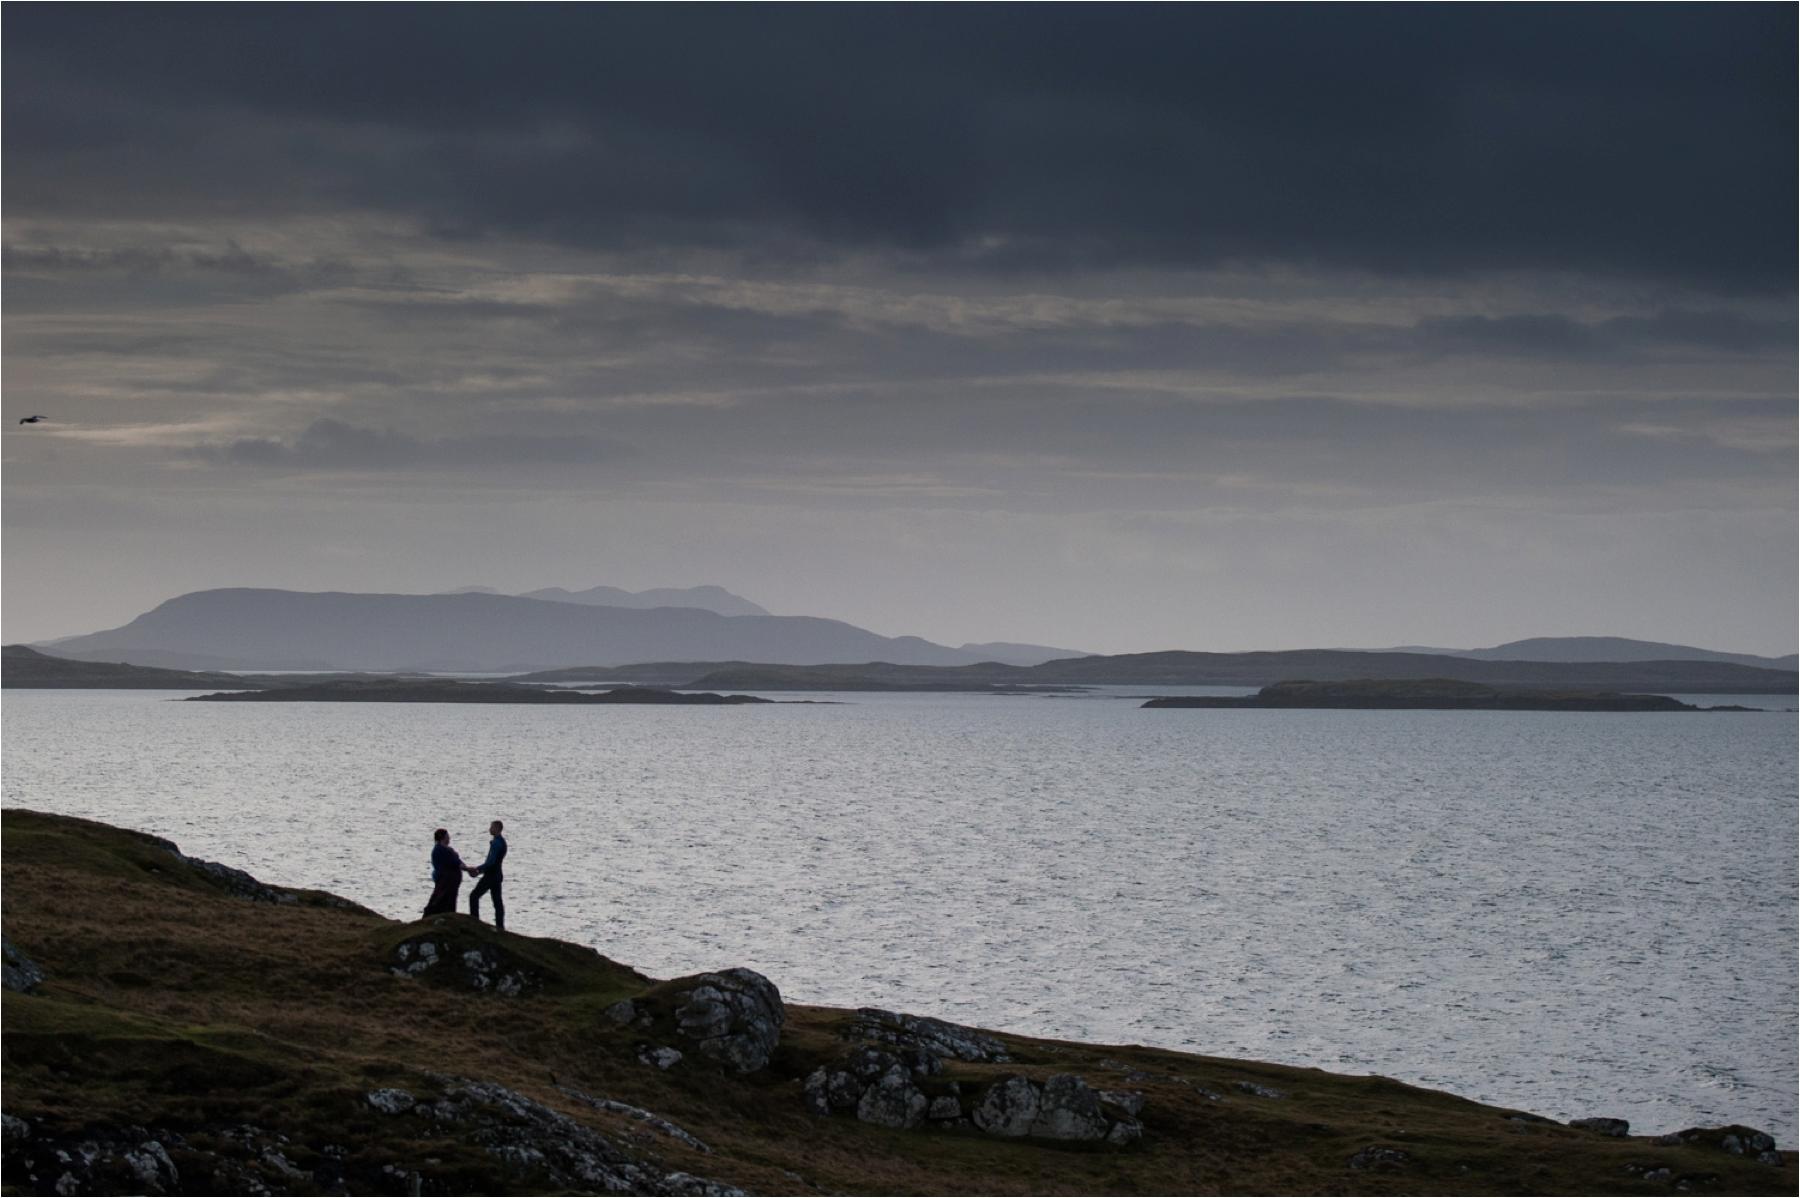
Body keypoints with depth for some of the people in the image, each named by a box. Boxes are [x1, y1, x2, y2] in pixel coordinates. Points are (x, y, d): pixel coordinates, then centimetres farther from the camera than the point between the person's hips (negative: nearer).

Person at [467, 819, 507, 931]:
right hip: (496, 874, 10)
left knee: (474, 896, -3)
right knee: (497, 900, 9)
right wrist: (479, 870, 17)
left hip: (491, 875, -10)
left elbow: (491, 862, -24)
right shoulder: (501, 842, 14)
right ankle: (500, 925, 9)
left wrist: (477, 869, -17)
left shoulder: (496, 843, -18)